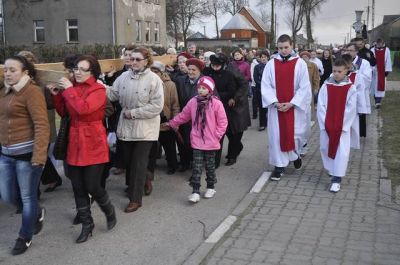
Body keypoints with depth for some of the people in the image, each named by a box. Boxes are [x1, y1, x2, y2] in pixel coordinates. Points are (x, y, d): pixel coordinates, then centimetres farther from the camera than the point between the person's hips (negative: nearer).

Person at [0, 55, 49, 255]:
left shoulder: (32, 92, -13)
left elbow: (41, 126, -20)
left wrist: (39, 156, -26)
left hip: (27, 154, -8)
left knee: (27, 197, 6)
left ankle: (25, 237, 25)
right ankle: (37, 213, 42)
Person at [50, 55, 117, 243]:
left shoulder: (98, 90, -10)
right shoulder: (71, 88, 9)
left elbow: (83, 108, -27)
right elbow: (64, 113, 13)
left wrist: (68, 90, -16)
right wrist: (57, 95, 0)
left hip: (93, 145, -6)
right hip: (74, 143, 6)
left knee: (93, 187, -2)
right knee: (78, 188, 9)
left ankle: (109, 212, 27)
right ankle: (87, 224, 25)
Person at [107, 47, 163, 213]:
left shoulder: (154, 79, -13)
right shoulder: (124, 76, 3)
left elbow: (157, 106, -17)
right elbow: (113, 94, 0)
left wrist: (133, 113, -17)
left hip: (145, 128, -5)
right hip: (126, 126, 5)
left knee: (139, 163, 2)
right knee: (127, 160, 17)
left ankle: (135, 198, 12)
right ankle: (133, 186, 40)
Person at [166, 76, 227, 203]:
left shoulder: (216, 103, -9)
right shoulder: (193, 102, 1)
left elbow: (222, 122, -5)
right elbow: (183, 116, 12)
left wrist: (217, 135, -9)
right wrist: (171, 123, 15)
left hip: (211, 142, -2)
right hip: (197, 141, 2)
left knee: (210, 166, 13)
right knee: (196, 167, 0)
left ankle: (211, 187, 31)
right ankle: (195, 192, 4)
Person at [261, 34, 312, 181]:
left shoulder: (300, 63, -3)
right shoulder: (271, 64, 1)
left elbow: (304, 87, -6)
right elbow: (265, 85, -2)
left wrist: (291, 104, -14)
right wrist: (275, 102, -14)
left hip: (294, 107, -1)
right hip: (276, 107, 1)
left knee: (296, 133, 5)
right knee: (277, 135, 2)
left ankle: (296, 154, 36)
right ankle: (279, 165, 12)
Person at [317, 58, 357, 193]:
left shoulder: (350, 88, -5)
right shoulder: (326, 86, -2)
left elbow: (351, 109, -6)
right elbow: (320, 106, -4)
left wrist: (341, 126, -10)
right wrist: (325, 124, -10)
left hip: (342, 127, -2)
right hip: (327, 126, 2)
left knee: (341, 151, -6)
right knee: (325, 148, 12)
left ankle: (336, 179, -2)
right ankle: (332, 170, 36)